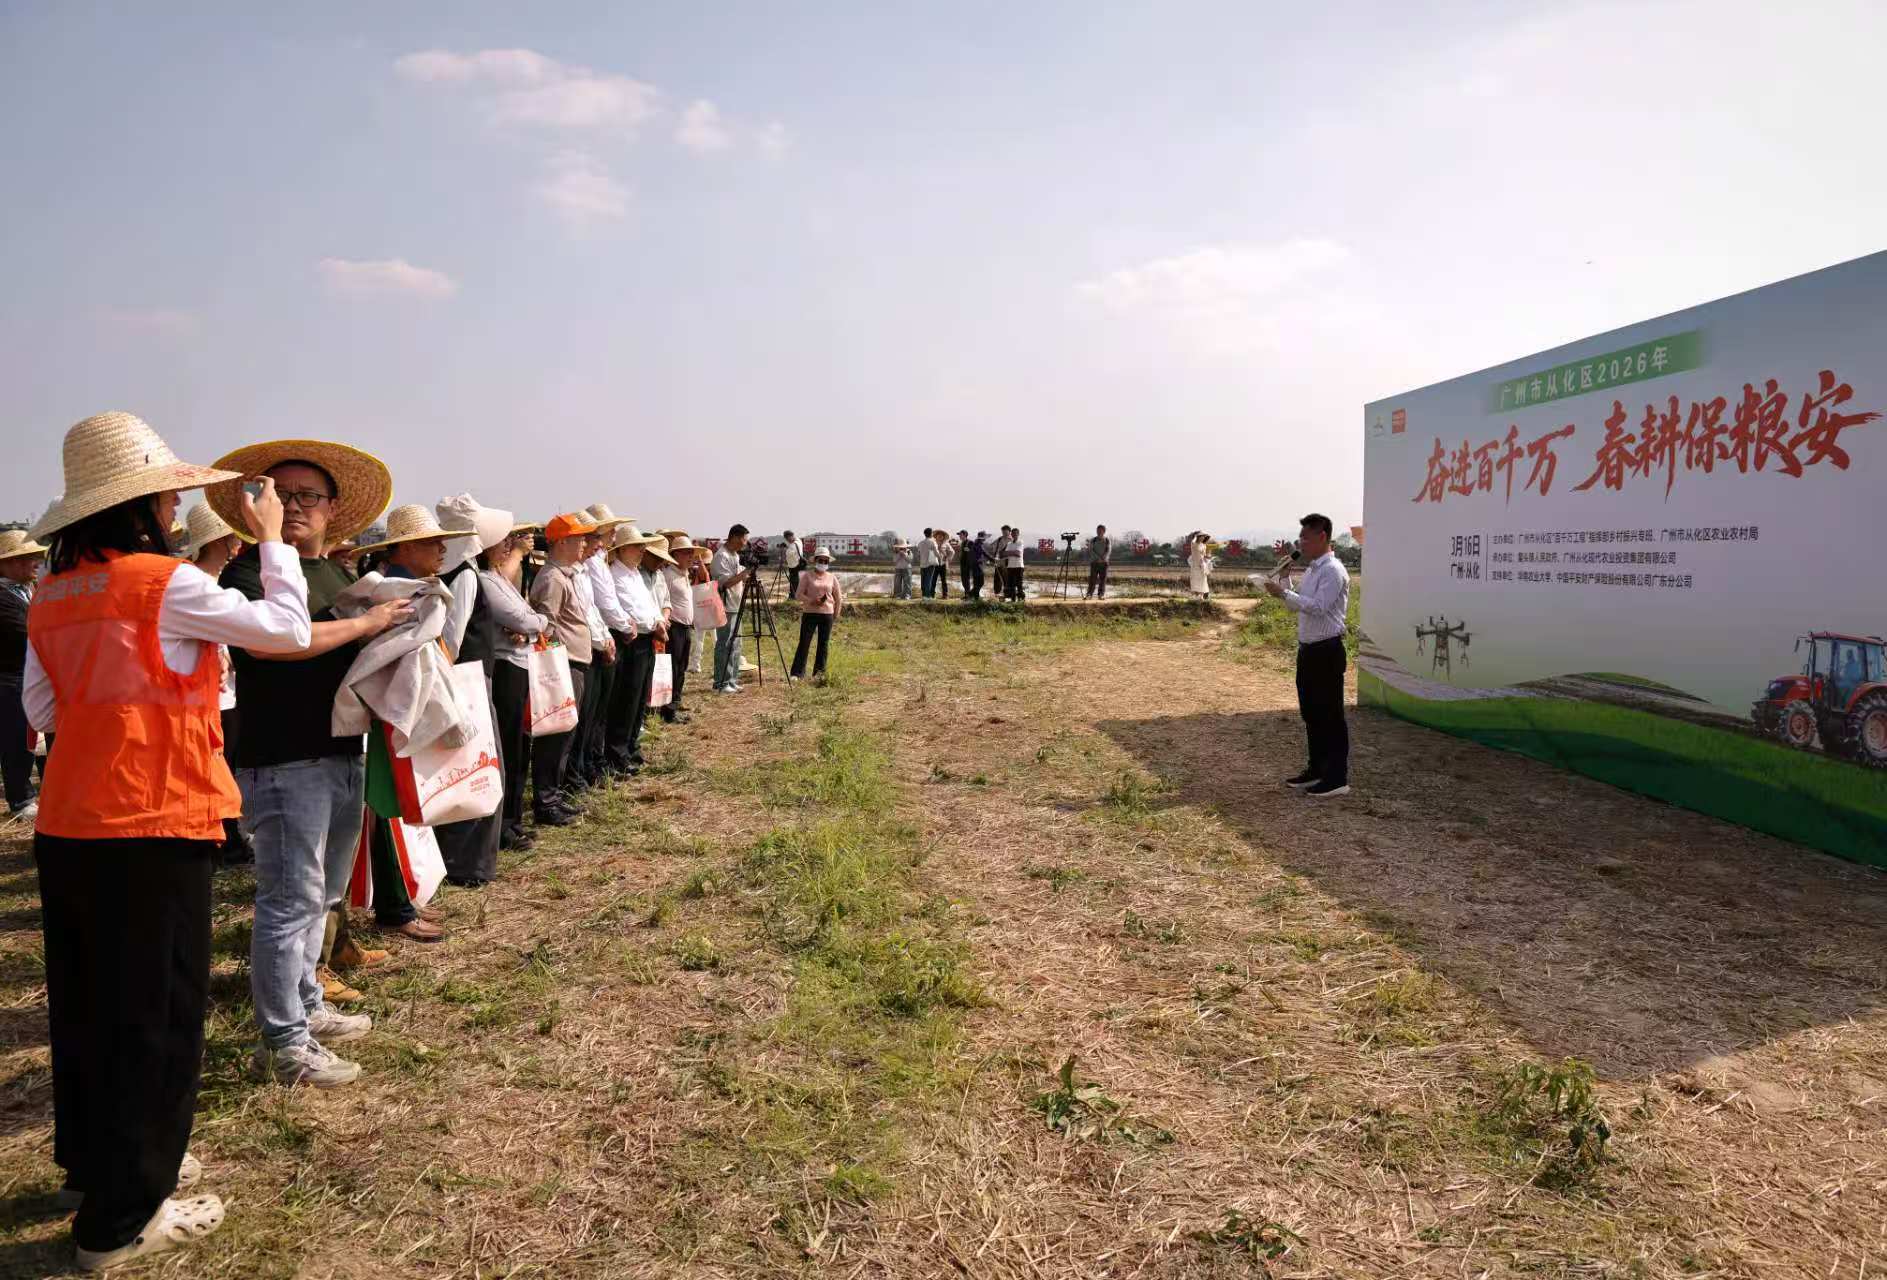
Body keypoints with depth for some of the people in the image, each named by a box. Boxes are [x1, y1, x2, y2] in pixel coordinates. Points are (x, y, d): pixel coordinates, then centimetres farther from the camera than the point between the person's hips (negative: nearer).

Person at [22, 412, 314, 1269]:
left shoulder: (50, 598, 8)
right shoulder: (164, 582, -14)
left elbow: (41, 708, 14)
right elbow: (287, 629, -8)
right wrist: (271, 541, 3)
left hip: (65, 827, 8)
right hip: (150, 829, -7)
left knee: (86, 1005, 20)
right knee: (155, 1017, 4)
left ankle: (92, 1164, 38)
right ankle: (121, 1220, 13)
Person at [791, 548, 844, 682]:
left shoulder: (832, 577, 7)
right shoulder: (808, 576, 1)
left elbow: (838, 598, 13)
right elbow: (799, 595, -5)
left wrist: (836, 615, 8)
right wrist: (812, 601, -19)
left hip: (827, 614, 2)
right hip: (809, 613, -2)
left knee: (823, 644, 6)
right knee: (804, 643, -3)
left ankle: (820, 673, 16)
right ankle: (797, 673, 0)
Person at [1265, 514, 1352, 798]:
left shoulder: (1333, 571, -15)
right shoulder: (1311, 570, 13)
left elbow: (1318, 607, -24)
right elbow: (1295, 605, 18)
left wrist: (1283, 592, -21)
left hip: (1327, 652, -9)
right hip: (1308, 650, 9)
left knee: (1330, 715, -3)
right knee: (1310, 712, 16)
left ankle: (1337, 778, 4)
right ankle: (1316, 770, 28)